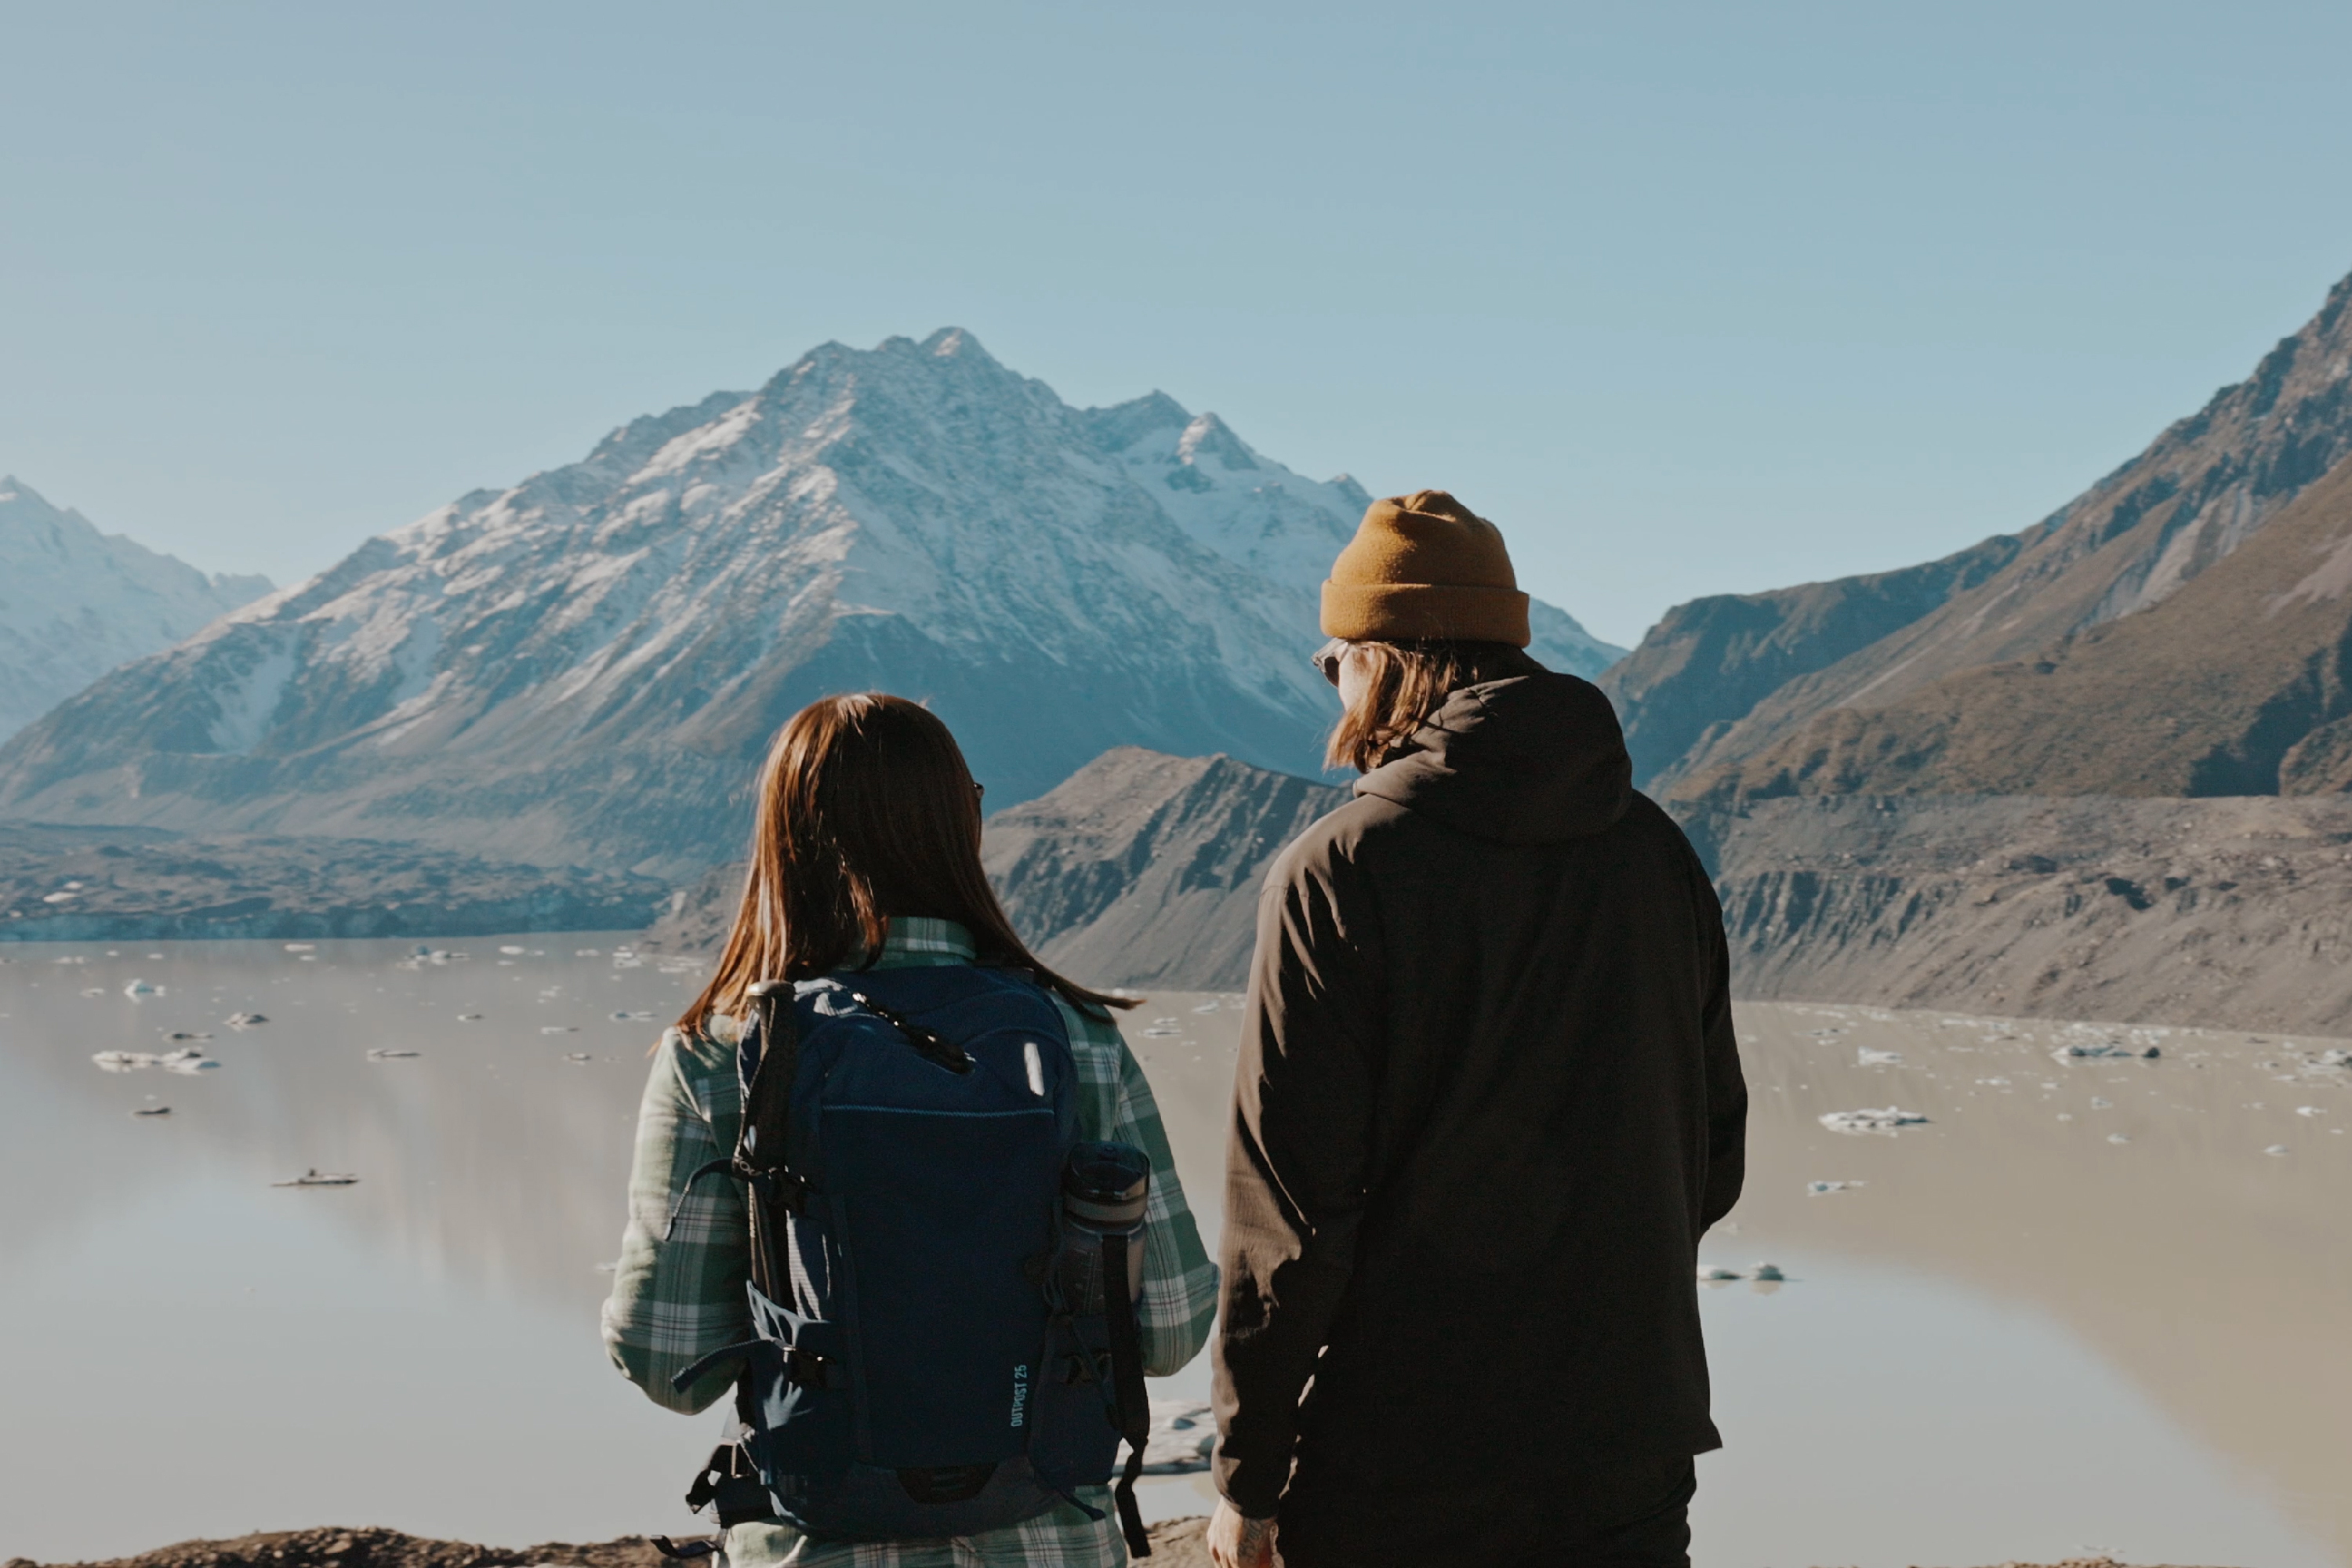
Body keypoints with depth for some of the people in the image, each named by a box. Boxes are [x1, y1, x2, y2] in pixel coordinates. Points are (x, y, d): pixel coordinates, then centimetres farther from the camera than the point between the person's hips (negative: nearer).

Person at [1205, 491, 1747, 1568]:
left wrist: (1246, 1481, -6)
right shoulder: (1657, 854, 5)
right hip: (1632, 1450, 5)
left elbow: (1290, 1205, -13)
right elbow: (1714, 1154, 13)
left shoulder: (1339, 873, -12)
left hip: (1396, 1478, -5)